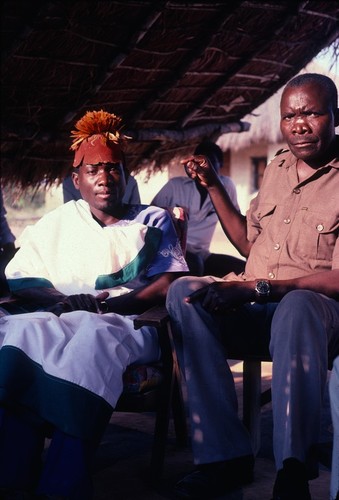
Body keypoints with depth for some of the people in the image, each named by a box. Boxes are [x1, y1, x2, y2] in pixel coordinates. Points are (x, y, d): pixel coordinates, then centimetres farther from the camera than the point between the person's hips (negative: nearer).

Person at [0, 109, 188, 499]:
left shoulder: (154, 221, 19)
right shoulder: (56, 223, 24)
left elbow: (169, 285, 4)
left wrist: (109, 304, -14)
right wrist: (64, 301, -9)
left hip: (129, 325, -2)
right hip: (59, 320, 2)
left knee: (93, 336, -39)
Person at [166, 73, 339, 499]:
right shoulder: (278, 167, 16)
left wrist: (258, 288, -25)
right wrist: (212, 186, 18)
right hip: (255, 310, 6)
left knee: (298, 307, -41)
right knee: (184, 292, -23)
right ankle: (226, 455, -25)